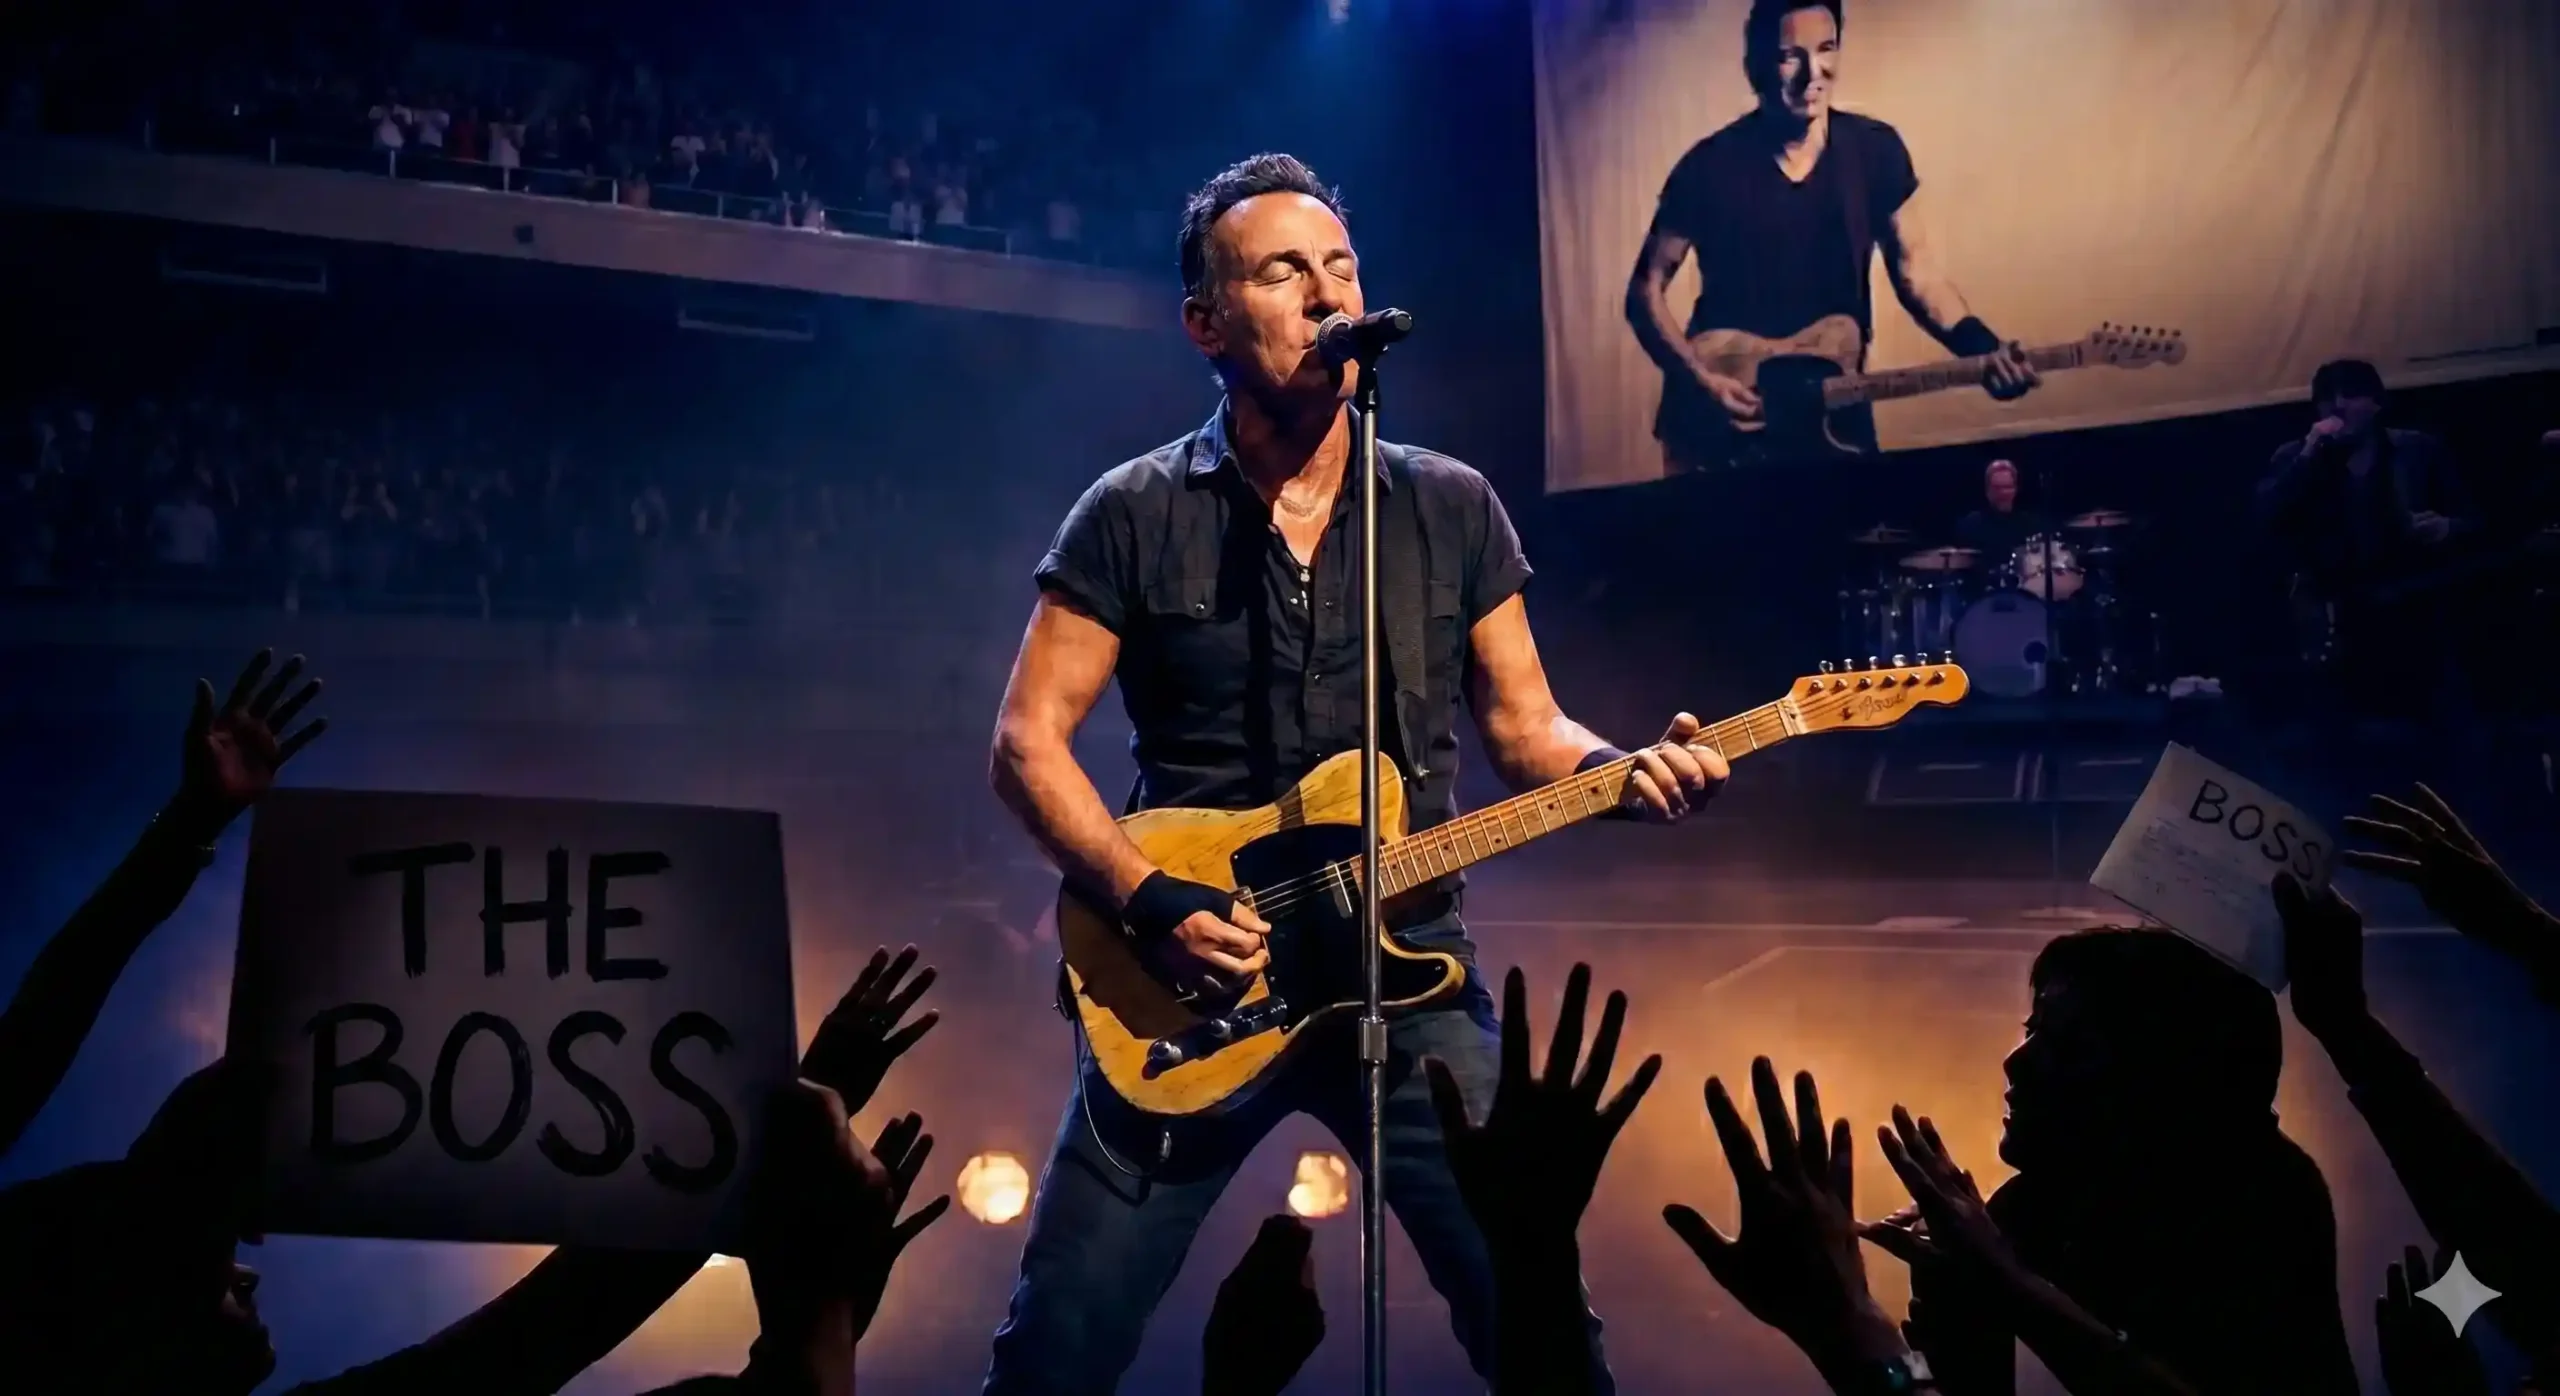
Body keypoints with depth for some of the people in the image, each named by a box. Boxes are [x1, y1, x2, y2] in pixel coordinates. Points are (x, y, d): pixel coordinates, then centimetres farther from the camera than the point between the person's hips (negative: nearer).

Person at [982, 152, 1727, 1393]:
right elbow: (1027, 742, -3)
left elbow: (1525, 731, 9)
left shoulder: (1453, 509, 6)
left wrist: (1628, 770, -12)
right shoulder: (1132, 516, -2)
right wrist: (1150, 901, -15)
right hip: (1194, 974, -1)